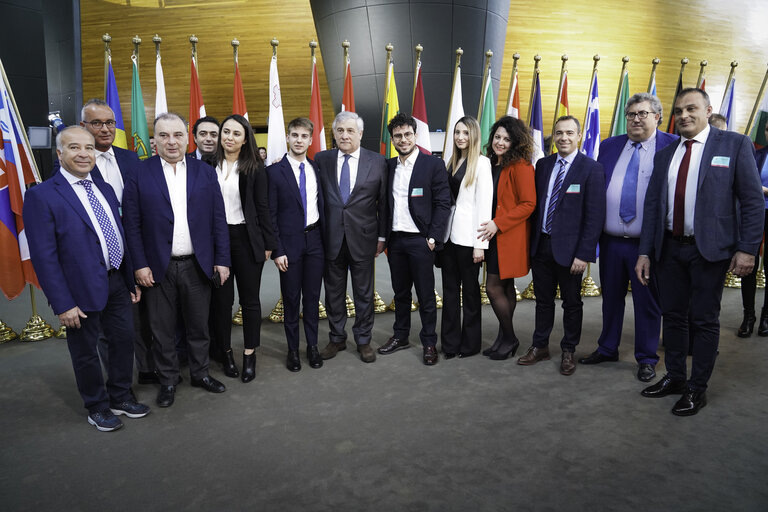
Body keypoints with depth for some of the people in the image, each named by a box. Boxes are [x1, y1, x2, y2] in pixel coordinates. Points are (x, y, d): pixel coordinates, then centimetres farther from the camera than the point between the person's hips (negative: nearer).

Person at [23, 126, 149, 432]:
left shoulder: (105, 189, 9)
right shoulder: (42, 196, -12)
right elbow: (44, 257, -14)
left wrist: (132, 281, 12)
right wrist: (62, 304, -16)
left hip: (117, 283, 6)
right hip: (82, 290, -6)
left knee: (124, 341, 15)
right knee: (85, 352, 12)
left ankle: (121, 397, 36)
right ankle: (97, 407, 32)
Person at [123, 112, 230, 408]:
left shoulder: (205, 172, 4)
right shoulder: (140, 175, -2)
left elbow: (218, 220, 2)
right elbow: (132, 225, -3)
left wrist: (222, 260, -2)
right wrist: (140, 265, -7)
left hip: (198, 265, 2)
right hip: (158, 267, -1)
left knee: (199, 325, 14)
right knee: (162, 329, 11)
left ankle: (200, 373, 33)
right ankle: (167, 380, 29)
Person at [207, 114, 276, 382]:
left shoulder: (254, 168, -1)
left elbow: (262, 208, -1)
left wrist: (268, 244, -2)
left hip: (246, 239, -1)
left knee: (250, 298, 6)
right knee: (221, 298, 8)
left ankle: (250, 354, 20)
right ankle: (226, 352, 24)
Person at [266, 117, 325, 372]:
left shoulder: (317, 169, 7)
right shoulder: (275, 171, -5)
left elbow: (322, 206, 10)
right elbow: (271, 214, -6)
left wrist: (325, 240, 4)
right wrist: (277, 250, -10)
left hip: (315, 240, 3)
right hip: (290, 242, -3)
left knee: (312, 296, 10)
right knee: (291, 299, 7)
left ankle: (312, 346, 24)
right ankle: (293, 349, 20)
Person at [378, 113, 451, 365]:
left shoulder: (434, 164, -4)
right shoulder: (388, 166, 10)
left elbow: (443, 203, -7)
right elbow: (384, 203, 13)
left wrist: (433, 237, -13)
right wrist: (382, 236, 7)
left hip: (420, 240, -5)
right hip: (395, 240, 5)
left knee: (425, 295, 4)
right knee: (400, 293, 16)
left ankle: (429, 343, 17)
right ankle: (400, 336, 29)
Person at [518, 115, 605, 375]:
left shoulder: (591, 169, -8)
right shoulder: (543, 164, 7)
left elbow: (595, 215, -12)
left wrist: (584, 254, -16)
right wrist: (532, 241, 5)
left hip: (568, 248, -4)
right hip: (541, 245, 4)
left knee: (572, 302, 12)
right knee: (543, 300, 16)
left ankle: (568, 351, 28)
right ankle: (540, 347, 30)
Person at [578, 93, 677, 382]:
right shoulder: (609, 147, 9)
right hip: (611, 240, 4)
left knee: (647, 303, 9)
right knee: (611, 298, 16)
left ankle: (646, 359, 25)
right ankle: (607, 349, 33)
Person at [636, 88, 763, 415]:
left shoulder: (734, 144, 0)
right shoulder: (665, 155, 11)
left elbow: (752, 201, -4)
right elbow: (652, 205, 9)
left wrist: (747, 248, -12)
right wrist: (644, 252, 4)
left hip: (710, 249, -4)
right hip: (670, 247, 4)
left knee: (704, 320, 5)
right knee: (672, 316, 13)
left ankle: (697, 389, 18)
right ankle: (674, 377, 29)